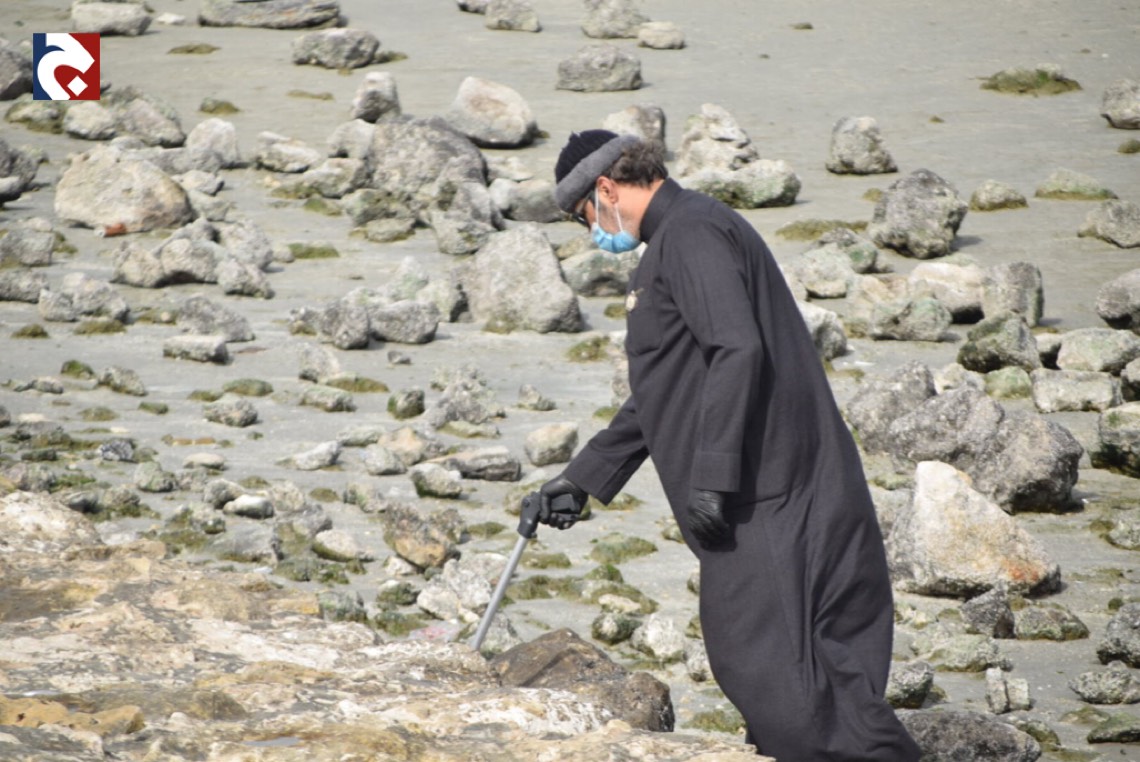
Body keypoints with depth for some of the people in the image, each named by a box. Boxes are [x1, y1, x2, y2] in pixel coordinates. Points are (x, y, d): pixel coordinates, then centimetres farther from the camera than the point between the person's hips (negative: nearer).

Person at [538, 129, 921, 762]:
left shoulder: (691, 233, -10)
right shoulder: (674, 241, 25)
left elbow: (737, 351, -23)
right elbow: (659, 396, 32)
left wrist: (713, 476, -24)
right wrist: (583, 478, 33)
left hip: (763, 496, -11)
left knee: (775, 672, -14)